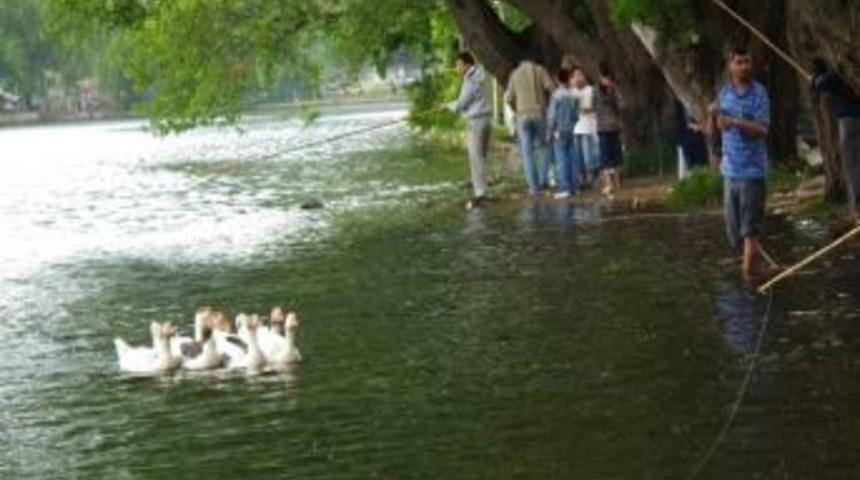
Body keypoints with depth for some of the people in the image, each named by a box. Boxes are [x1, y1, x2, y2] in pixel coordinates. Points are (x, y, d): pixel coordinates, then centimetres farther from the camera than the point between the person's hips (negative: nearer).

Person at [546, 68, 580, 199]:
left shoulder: (556, 95, -11)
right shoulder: (573, 96, 3)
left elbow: (552, 116, -10)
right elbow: (576, 116, 9)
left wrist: (550, 132, -2)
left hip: (559, 132, -5)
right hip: (570, 132, 5)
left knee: (561, 160, -6)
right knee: (571, 159, 7)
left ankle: (565, 188, -10)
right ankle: (572, 187, 8)